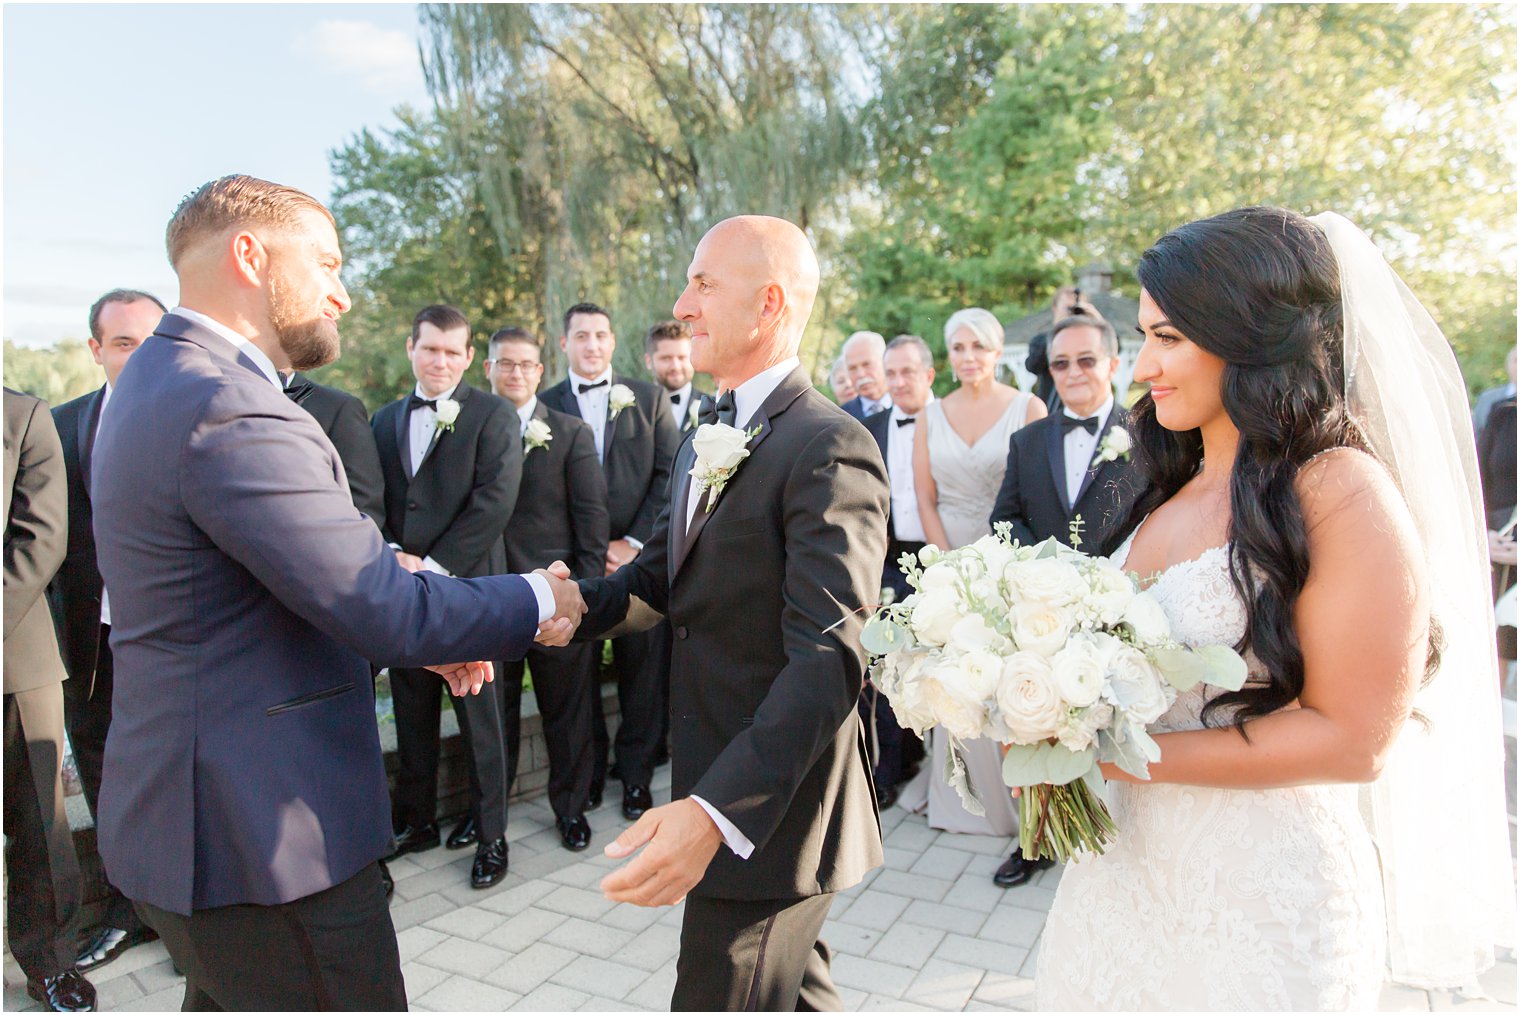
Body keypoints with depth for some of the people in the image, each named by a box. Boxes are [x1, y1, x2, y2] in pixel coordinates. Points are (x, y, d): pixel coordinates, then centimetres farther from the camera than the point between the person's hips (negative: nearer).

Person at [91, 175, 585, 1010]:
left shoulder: (164, 380, 10)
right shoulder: (230, 411, -24)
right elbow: (387, 611, -24)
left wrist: (418, 631, 10)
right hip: (259, 835, -10)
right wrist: (539, 602, -9)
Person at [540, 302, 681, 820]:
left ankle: (636, 772, 22)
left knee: (643, 666, 5)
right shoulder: (545, 405, 6)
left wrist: (635, 543, -7)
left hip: (638, 557, 0)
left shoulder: (648, 398, 6)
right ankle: (588, 770, 26)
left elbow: (671, 474, 0)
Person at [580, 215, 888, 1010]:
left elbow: (827, 660, -28)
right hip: (714, 791, 9)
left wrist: (715, 813, -36)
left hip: (769, 809, -9)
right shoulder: (705, 438, 11)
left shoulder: (829, 450, -20)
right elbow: (658, 576, 11)